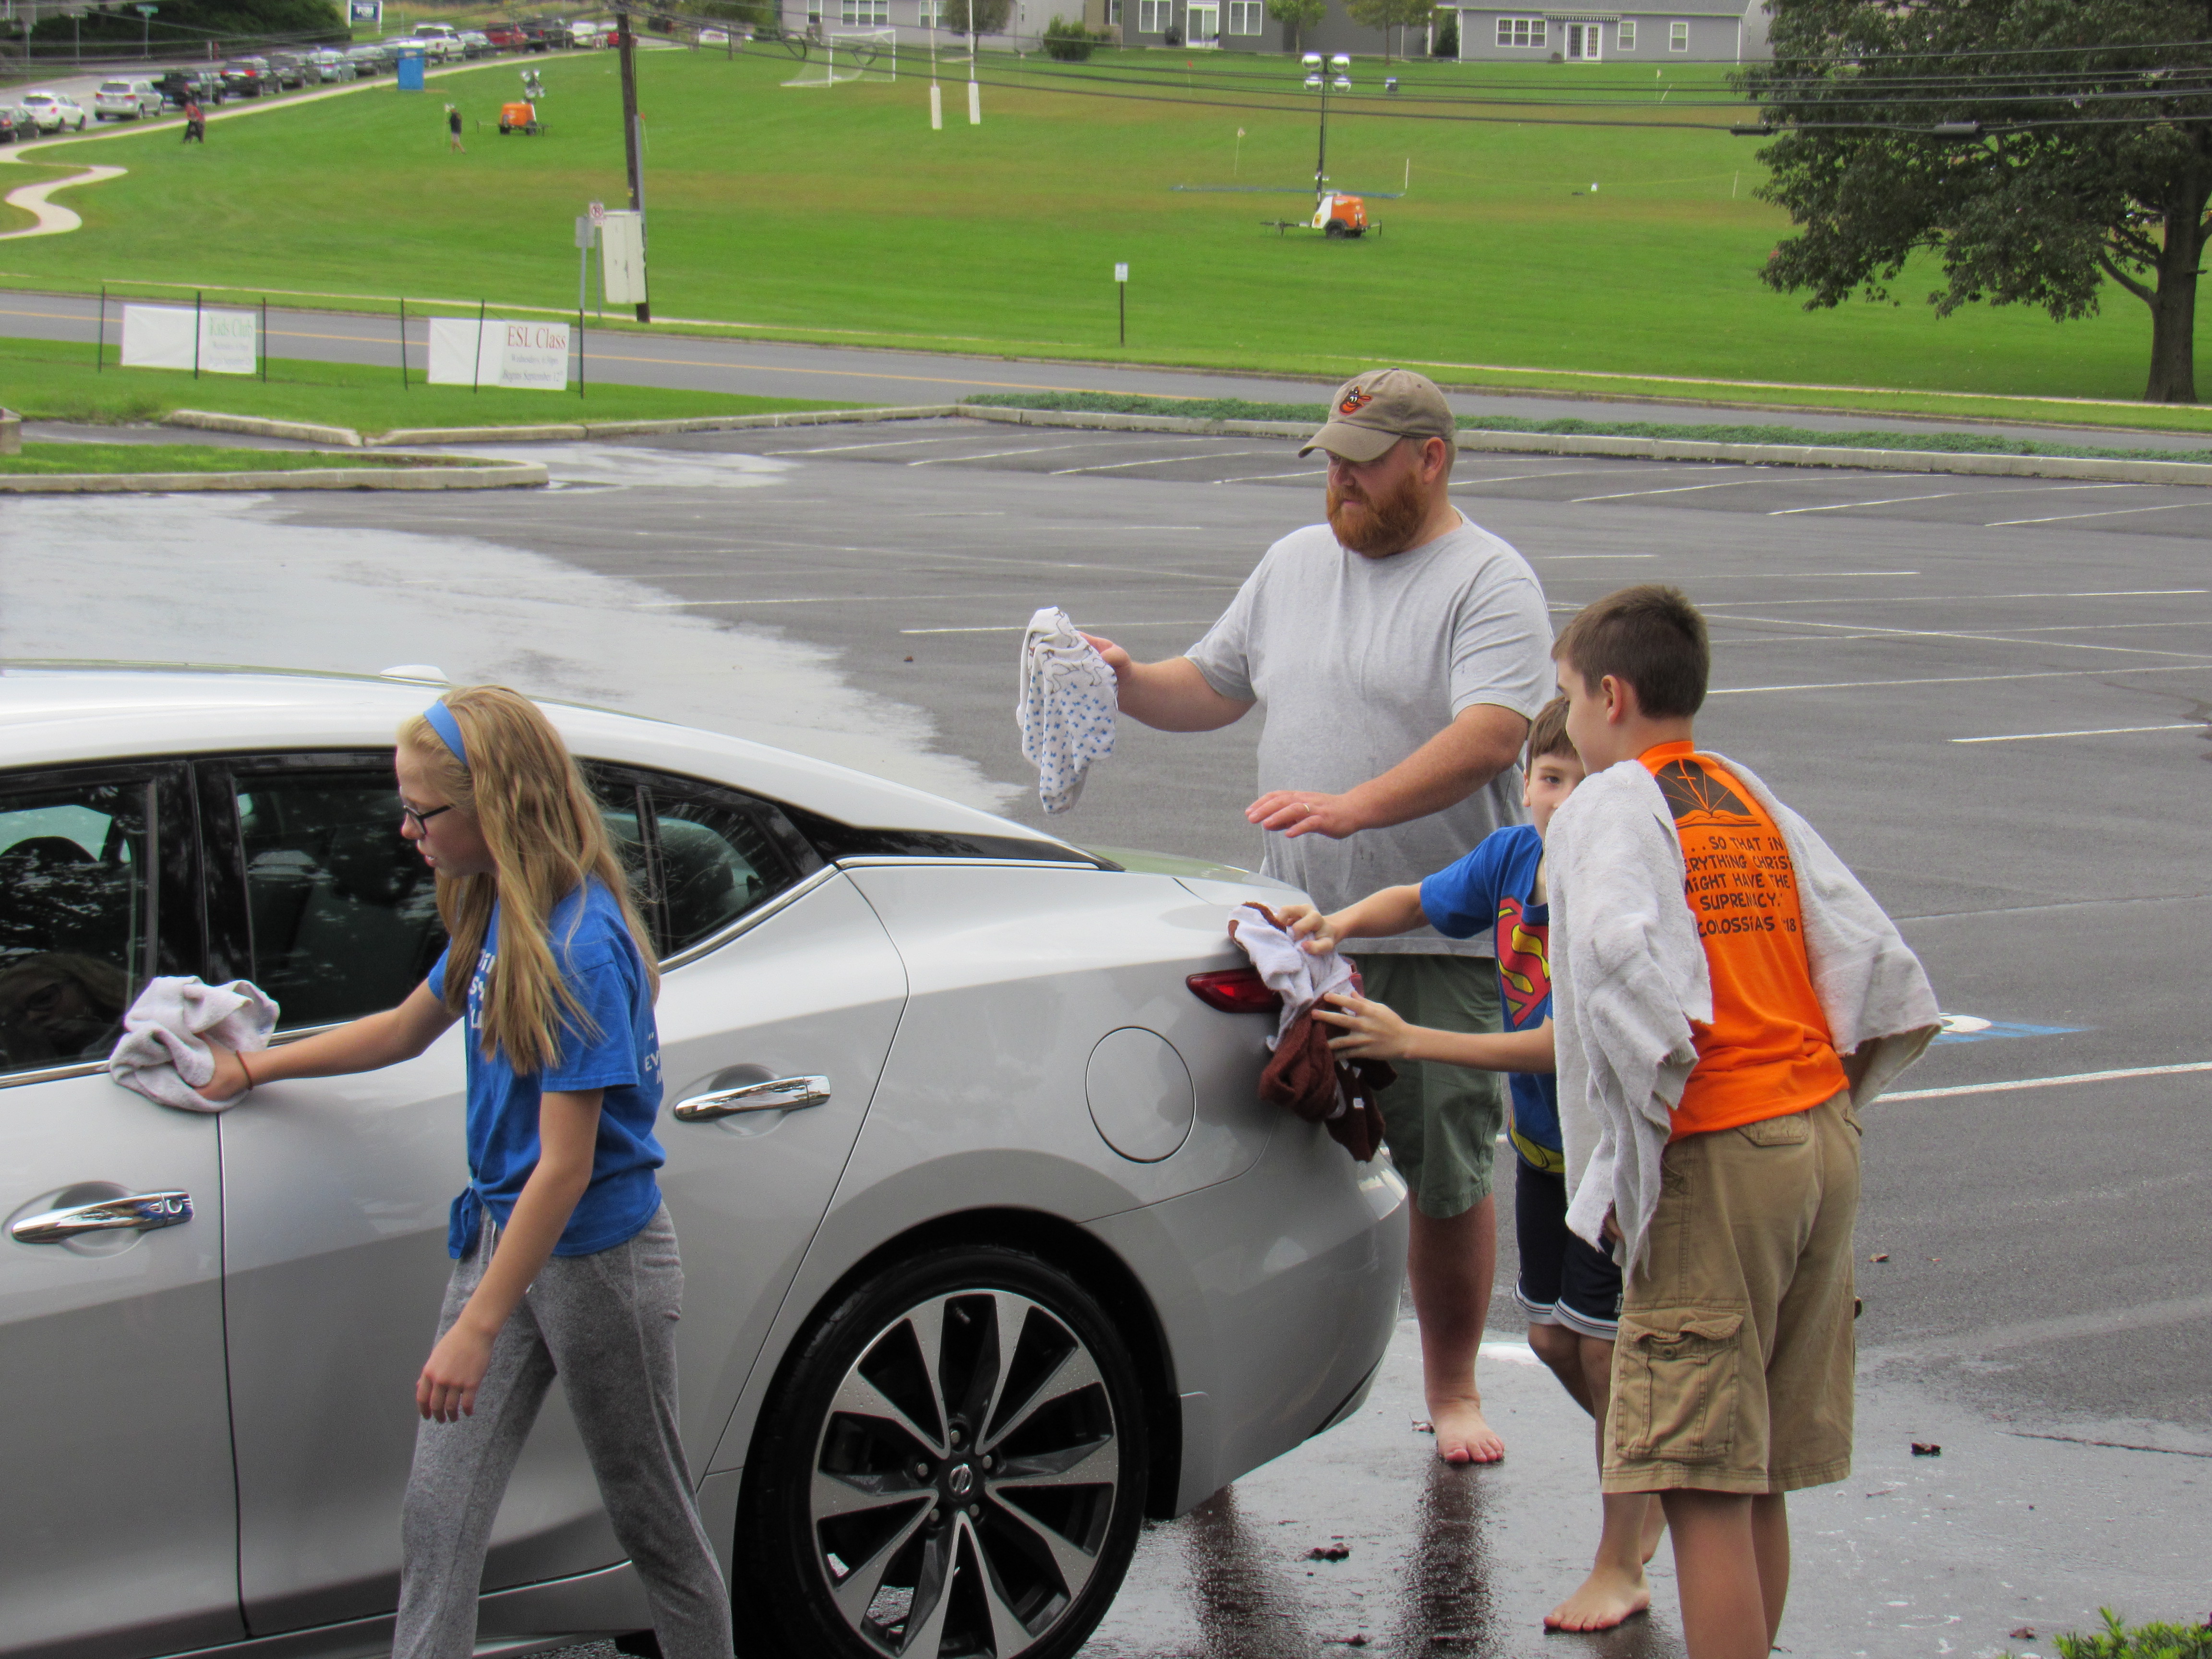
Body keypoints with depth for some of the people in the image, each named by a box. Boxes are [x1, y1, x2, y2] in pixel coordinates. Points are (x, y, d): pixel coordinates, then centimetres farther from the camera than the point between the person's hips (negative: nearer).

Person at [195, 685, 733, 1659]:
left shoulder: (580, 947, -23)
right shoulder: (500, 915, 4)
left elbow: (565, 1167, -24)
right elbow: (410, 1029, 25)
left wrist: (477, 1329, -23)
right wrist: (255, 1068, 28)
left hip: (597, 1257, -8)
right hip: (503, 1236, 8)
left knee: (650, 1516, 8)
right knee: (439, 1516, 2)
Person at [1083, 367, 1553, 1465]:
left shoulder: (1490, 584, -6)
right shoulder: (1295, 562, 14)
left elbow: (1492, 734, -21)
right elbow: (1213, 688, 23)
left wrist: (1356, 807, -33)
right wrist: (1128, 682, 2)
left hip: (1441, 936, -4)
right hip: (1295, 926, 5)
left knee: (1446, 1174, 3)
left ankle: (1452, 1390, 18)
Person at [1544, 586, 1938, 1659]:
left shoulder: (1609, 807, -5)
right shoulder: (1750, 799, 17)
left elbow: (1631, 978, -23)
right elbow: (1881, 971, 12)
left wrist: (1626, 1164, -15)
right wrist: (1824, 1111, 16)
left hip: (1712, 1163, -8)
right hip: (1822, 1140, 8)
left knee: (1703, 1487, -7)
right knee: (1759, 1477, 15)